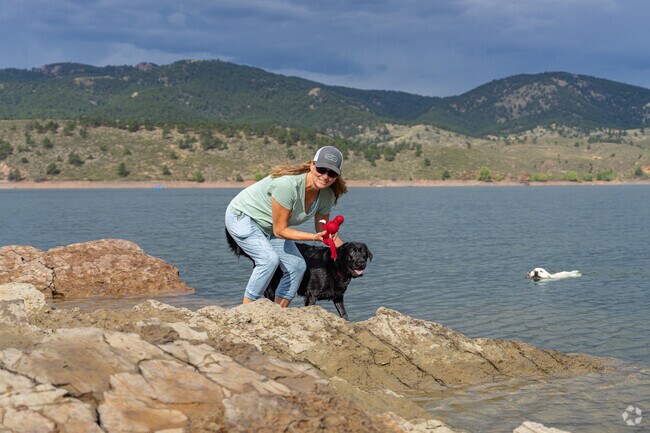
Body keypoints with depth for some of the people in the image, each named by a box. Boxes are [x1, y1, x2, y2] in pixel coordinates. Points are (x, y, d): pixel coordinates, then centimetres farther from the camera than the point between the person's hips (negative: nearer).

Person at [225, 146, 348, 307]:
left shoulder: (327, 195, -14)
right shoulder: (287, 184, -37)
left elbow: (324, 231, 3)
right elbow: (280, 231, -29)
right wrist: (314, 237, -35)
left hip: (268, 227, 8)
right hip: (242, 216, -8)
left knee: (297, 266, -3)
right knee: (270, 259, -28)